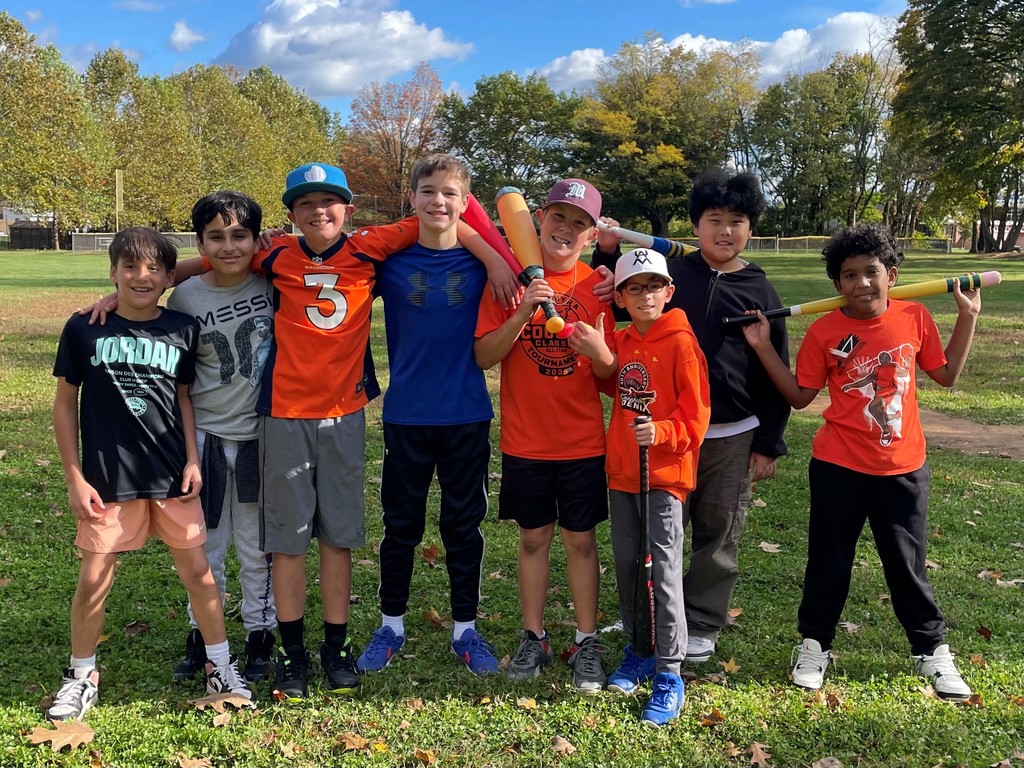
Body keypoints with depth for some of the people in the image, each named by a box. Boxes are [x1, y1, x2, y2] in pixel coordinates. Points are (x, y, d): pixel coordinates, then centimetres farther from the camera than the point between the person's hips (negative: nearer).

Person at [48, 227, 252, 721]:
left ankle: (220, 667, 23)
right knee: (92, 583, 7)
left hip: (172, 475, 1)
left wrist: (192, 459, 3)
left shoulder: (182, 329, 0)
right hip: (106, 479, -1)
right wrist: (74, 478, -2)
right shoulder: (84, 328, -4)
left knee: (198, 572, 6)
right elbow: (65, 403, 1)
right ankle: (82, 675, 30)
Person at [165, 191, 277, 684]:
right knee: (205, 542, 14)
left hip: (262, 436, -1)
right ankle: (201, 634, 32)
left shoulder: (273, 283, -7)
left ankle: (260, 635, 28)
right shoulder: (185, 298, -5)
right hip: (205, 437, 1)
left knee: (258, 546, 12)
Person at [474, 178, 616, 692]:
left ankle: (586, 643, 21)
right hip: (525, 439, 0)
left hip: (583, 440, 0)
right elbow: (483, 356, -9)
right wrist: (523, 314, -22)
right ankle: (533, 638, 26)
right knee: (534, 538, 11)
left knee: (581, 539, 8)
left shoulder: (596, 285, -1)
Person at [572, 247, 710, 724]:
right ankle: (638, 651, 31)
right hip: (621, 471, 7)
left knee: (663, 571, -4)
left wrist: (662, 432, -28)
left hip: (664, 474, -7)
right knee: (625, 564, 15)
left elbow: (695, 415, -12)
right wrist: (598, 355, 7)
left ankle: (669, 675, 6)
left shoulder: (680, 342, -11)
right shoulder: (620, 342, 9)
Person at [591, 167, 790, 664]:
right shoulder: (670, 272, 2)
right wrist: (607, 253, -6)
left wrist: (769, 444, 1)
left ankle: (701, 627, 26)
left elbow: (775, 374, 4)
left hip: (733, 435, 0)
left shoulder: (760, 291, 2)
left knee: (718, 534, 9)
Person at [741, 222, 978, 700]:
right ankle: (815, 643, 29)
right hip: (839, 467, -1)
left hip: (903, 467, 1)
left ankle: (932, 649, 32)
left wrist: (968, 317, 5)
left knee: (907, 562, 14)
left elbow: (946, 374, 9)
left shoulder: (915, 318, -3)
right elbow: (800, 396, -5)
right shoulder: (824, 332, -9)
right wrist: (764, 348, -13)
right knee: (828, 560, 11)